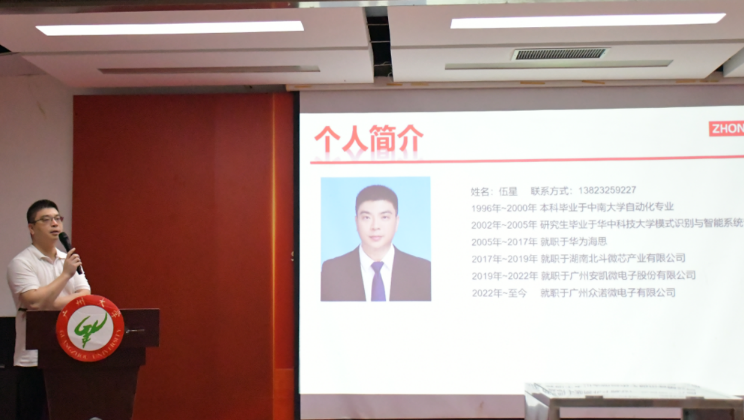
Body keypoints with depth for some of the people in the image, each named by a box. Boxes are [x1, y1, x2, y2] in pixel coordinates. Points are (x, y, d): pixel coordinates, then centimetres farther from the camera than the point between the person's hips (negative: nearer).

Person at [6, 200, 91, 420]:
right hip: (35, 358, -5)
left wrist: (52, 303, -11)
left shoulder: (70, 260, 14)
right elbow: (34, 301, -18)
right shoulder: (21, 263, -4)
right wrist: (66, 274, -13)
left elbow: (85, 299, 3)